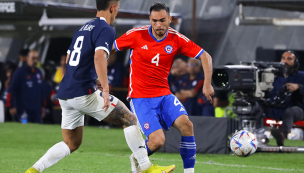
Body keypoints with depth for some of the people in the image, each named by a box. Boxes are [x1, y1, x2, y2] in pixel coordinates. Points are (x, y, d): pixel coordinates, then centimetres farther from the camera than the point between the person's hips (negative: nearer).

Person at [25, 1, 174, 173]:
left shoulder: (82, 29, 20)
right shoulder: (106, 29, -7)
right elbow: (99, 57, -24)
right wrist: (105, 90, -29)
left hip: (64, 94, 8)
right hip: (84, 93, -8)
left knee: (71, 144, 17)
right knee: (130, 119, 2)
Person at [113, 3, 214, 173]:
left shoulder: (176, 39, -5)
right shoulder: (136, 35, -11)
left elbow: (205, 56, -1)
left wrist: (207, 84, -9)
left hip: (164, 95, 3)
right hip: (140, 98, -3)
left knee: (186, 124, -22)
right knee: (158, 140, -19)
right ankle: (136, 159, 16)